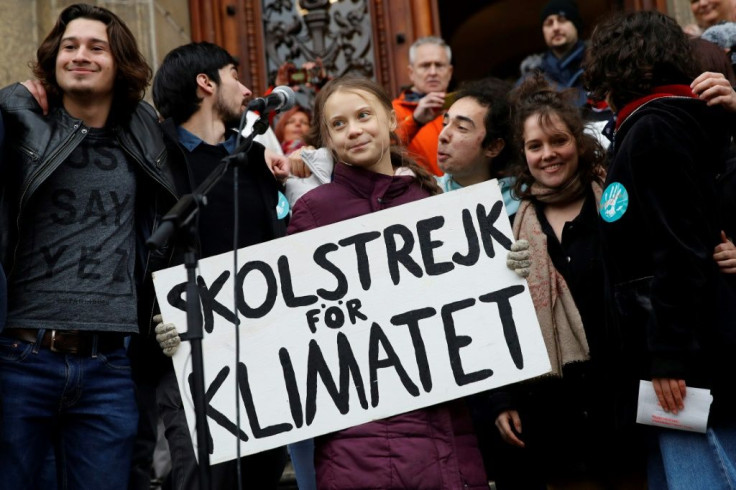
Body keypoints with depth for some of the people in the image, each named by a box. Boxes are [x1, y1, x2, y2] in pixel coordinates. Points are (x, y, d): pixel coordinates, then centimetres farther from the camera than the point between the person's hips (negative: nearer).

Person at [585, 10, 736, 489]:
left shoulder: (652, 130, -9)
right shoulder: (681, 122, 20)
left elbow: (679, 251, -19)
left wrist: (669, 356, -21)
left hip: (689, 355, -10)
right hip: (692, 352, 10)